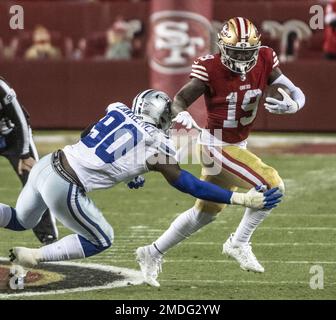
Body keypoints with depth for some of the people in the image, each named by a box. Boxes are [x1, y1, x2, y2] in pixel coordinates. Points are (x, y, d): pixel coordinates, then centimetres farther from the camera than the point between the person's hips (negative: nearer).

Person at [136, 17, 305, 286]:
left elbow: (296, 94, -8)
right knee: (272, 186, -19)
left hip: (237, 145, 7)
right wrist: (181, 114, -39)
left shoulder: (264, 62, -8)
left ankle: (154, 253, 34)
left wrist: (291, 105, -31)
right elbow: (181, 99, -16)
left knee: (206, 212, 21)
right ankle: (239, 243, -2)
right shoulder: (211, 68, -20)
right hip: (217, 146, -7)